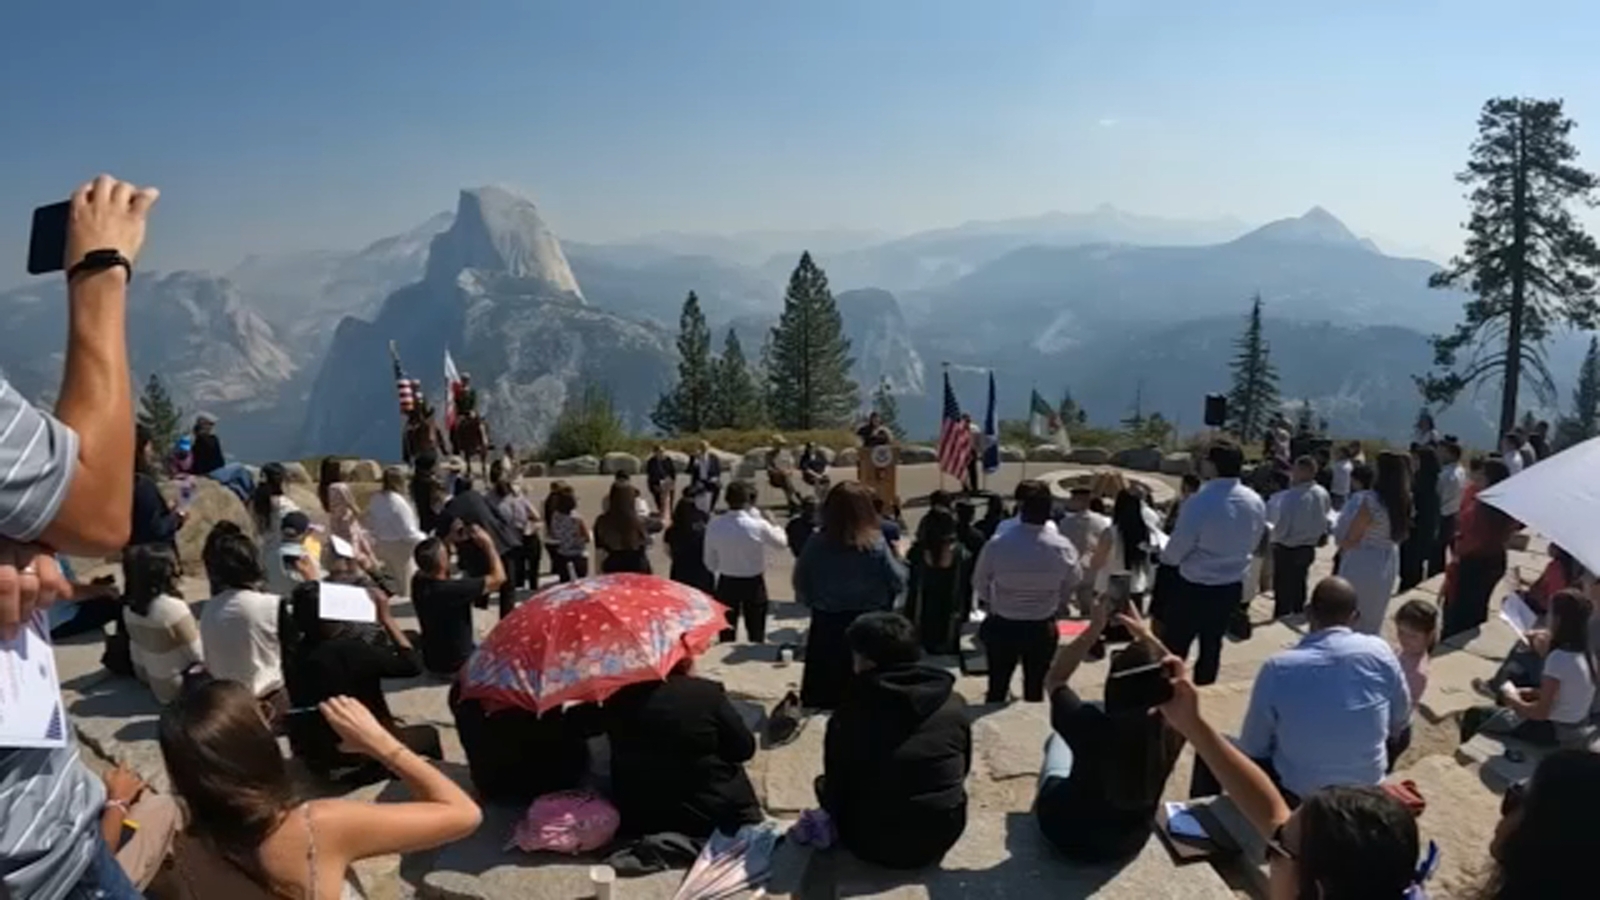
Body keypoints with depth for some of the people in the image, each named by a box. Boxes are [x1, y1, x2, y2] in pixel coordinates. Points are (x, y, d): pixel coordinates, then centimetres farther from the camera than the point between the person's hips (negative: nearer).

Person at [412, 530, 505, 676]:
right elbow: (498, 577, -23)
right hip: (457, 666, -6)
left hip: (431, 662, 6)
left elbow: (427, 561, 12)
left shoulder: (418, 583, -14)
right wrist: (488, 545, -13)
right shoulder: (454, 590, -34)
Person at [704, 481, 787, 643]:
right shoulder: (758, 526, -22)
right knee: (756, 637, 13)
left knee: (726, 638, 16)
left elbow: (710, 563, -2)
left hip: (726, 583, 2)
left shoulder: (714, 526, -13)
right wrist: (772, 524, 13)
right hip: (753, 584, -2)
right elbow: (782, 543, -2)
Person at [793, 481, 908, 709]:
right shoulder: (875, 544, -17)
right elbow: (899, 582, -9)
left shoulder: (815, 545, -12)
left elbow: (801, 589, -4)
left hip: (826, 627, 1)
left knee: (823, 698, 13)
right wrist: (899, 557, 10)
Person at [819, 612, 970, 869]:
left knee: (823, 786, 21)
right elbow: (962, 771, 6)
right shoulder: (954, 703, -10)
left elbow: (835, 791, -10)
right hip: (944, 836, 5)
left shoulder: (850, 714, -20)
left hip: (874, 844, -4)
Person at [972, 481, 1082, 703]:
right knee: (1035, 691, 14)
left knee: (997, 689, 14)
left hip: (1002, 626, -1)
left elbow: (980, 583, -3)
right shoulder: (1063, 548, -16)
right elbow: (1072, 585, 2)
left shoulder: (997, 545, -20)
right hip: (1043, 628, 1)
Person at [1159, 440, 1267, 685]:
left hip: (1194, 588, -6)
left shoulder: (1199, 502, -25)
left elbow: (1175, 552, -16)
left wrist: (1164, 555, 6)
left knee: (1174, 647, 5)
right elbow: (1253, 544, 10)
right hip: (1232, 587, 7)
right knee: (1212, 646, 22)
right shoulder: (1256, 502, -5)